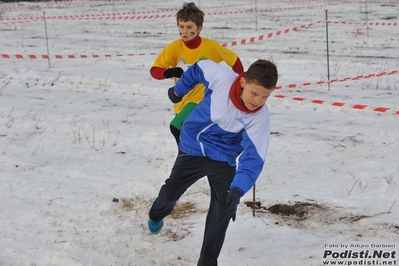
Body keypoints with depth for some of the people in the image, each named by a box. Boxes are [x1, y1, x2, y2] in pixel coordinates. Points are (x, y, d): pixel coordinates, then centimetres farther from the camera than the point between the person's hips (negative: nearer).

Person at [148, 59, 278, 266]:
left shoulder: (259, 117, -28)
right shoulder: (221, 77, -29)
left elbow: (253, 158, -29)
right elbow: (198, 68, -7)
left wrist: (237, 190, -44)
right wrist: (179, 90, 10)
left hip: (223, 159, -1)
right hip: (192, 148, 1)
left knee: (222, 212, -14)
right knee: (169, 194, 18)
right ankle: (157, 215, 54)